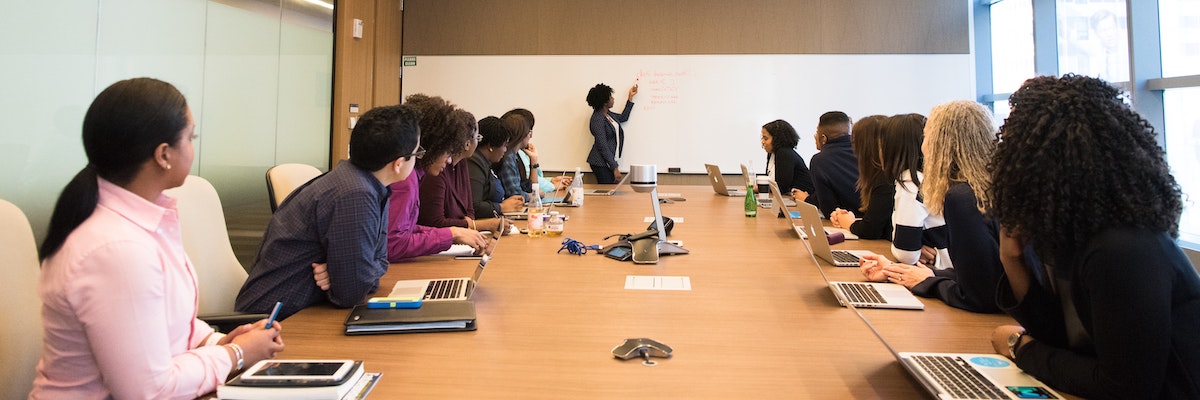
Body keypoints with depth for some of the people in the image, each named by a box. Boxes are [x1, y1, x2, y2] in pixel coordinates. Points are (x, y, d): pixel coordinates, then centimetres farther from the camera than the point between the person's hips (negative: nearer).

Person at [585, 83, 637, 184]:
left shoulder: (607, 113, 9)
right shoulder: (598, 119, -18)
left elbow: (623, 117, 29)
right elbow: (603, 146, -20)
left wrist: (630, 97, 27)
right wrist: (615, 168, -20)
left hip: (610, 161, 9)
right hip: (601, 164, -9)